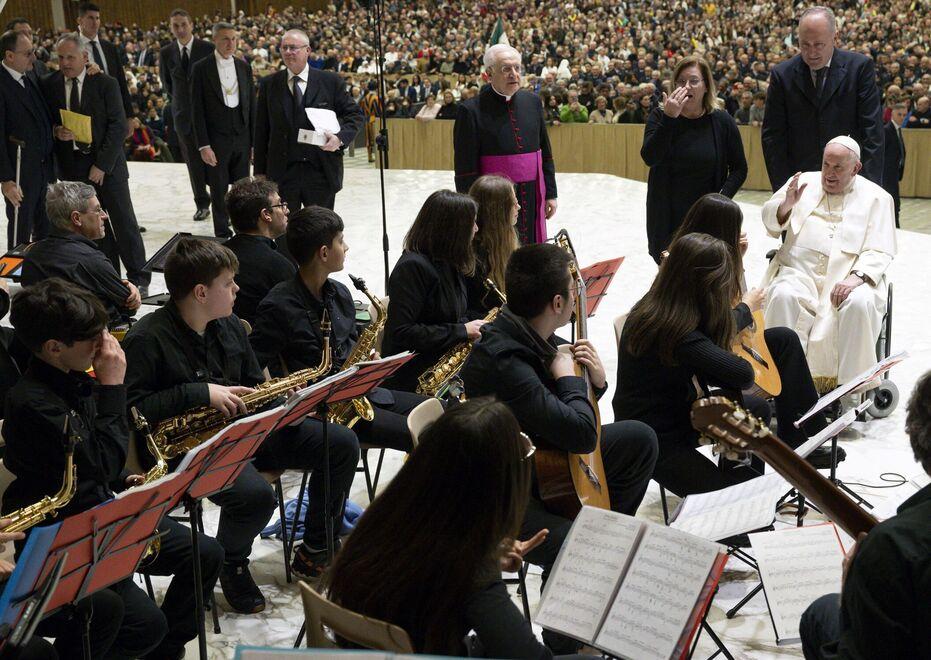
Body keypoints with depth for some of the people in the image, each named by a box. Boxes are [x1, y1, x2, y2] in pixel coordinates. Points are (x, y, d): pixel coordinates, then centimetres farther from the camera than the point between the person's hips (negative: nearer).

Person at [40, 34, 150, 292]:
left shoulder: (106, 84, -5)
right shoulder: (49, 85, 3)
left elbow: (118, 127, -7)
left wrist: (102, 164, -12)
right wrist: (56, 132, -12)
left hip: (106, 164, -2)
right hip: (72, 166, 2)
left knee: (124, 222, 0)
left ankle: (139, 278, 10)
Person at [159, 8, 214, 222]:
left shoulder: (208, 49, -6)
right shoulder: (166, 53, 3)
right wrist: (179, 101, 13)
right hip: (183, 114, 3)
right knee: (193, 162, 6)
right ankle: (202, 204, 14)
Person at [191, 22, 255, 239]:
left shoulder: (244, 67, 8)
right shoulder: (201, 68, -4)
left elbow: (251, 106, 10)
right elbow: (197, 110, -6)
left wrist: (255, 141, 6)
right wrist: (203, 145, -12)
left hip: (242, 138, 3)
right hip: (216, 140, -3)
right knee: (219, 192, 4)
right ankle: (222, 235, 14)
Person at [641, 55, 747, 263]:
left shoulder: (722, 122, -1)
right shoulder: (659, 118, -1)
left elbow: (739, 168, 5)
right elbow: (650, 158, -18)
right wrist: (669, 118, -25)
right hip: (666, 216, 1)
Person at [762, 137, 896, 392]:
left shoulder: (876, 197, 10)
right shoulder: (805, 182, 16)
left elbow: (880, 252, 1)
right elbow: (771, 222, 12)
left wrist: (856, 277, -19)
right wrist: (786, 204, -11)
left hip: (849, 277, -1)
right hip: (800, 272, 1)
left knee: (860, 304, -33)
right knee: (783, 296, -31)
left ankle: (850, 384, -23)